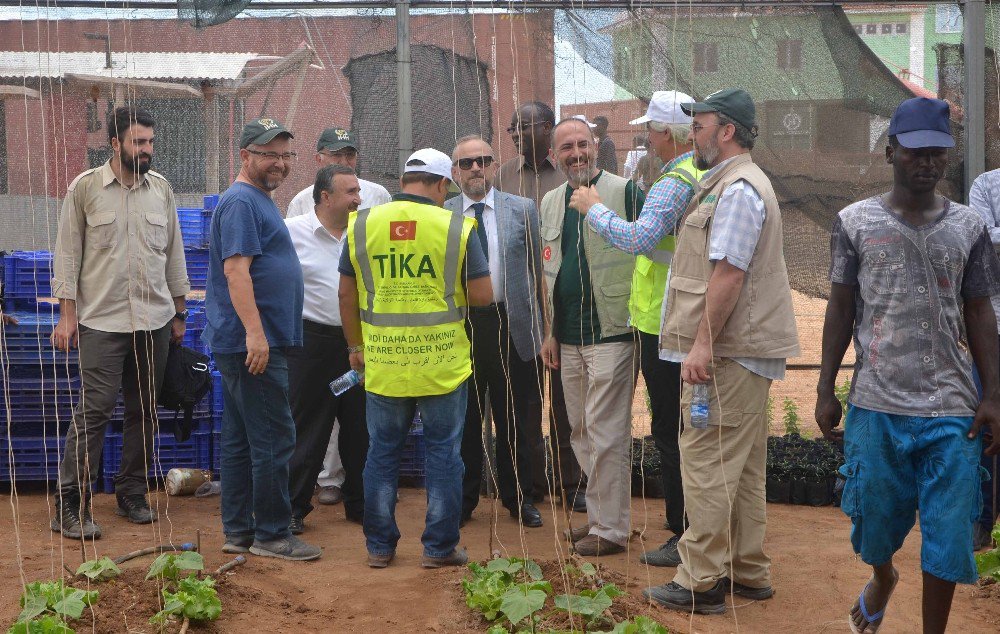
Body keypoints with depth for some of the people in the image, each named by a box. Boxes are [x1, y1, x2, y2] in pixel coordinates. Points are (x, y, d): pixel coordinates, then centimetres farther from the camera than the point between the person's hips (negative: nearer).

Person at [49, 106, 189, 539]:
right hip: (101, 320, -4)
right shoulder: (85, 187, -1)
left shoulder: (161, 189, 9)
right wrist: (67, 313, -5)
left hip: (154, 321, 4)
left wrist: (179, 312, 13)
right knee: (94, 410, -9)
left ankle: (132, 495, 20)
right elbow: (68, 252, 0)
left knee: (144, 411, 8)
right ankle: (70, 506, -3)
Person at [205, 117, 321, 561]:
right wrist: (255, 332, -27)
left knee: (241, 439, 12)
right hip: (253, 343, -10)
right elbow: (236, 269, -21)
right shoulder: (241, 202, -12)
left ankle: (238, 532, 19)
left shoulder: (259, 200, 20)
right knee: (273, 439, -6)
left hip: (254, 342, 10)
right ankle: (272, 535, 2)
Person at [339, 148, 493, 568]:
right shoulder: (456, 228, -7)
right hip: (442, 364, -2)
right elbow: (482, 296, -7)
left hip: (382, 364, 2)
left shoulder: (362, 224, 2)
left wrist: (356, 346, 18)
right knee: (443, 454, 9)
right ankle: (440, 546, 13)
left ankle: (379, 546, 19)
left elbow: (347, 294, 7)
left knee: (382, 454, 13)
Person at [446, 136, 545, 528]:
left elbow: (536, 269, 5)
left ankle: (519, 498, 23)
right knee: (462, 421, 9)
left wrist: (539, 324, 2)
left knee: (513, 420, 9)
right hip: (458, 326, 0)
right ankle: (462, 499, 22)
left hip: (511, 326, 0)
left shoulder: (523, 210, 3)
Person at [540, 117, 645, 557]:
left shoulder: (625, 192, -7)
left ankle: (610, 529, 5)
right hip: (569, 337, 7)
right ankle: (598, 515, 25)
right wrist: (550, 331, 15)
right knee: (581, 433, 13)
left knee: (607, 435, -4)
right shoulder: (551, 202, 14)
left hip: (611, 333, -7)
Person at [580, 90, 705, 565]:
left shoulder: (672, 185, -19)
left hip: (664, 327, -9)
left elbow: (640, 238, -33)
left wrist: (595, 210, -19)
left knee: (670, 433, -1)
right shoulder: (707, 177, 10)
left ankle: (685, 538, 5)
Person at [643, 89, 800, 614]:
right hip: (743, 352, 11)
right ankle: (747, 573, 23)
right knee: (742, 469, 15)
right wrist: (705, 344, 21)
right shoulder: (729, 183, 20)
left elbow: (727, 275, -22)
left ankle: (701, 584, -2)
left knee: (707, 464, -7)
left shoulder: (738, 190, -14)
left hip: (727, 353, -11)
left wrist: (703, 344, -22)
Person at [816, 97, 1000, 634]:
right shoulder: (855, 222, 2)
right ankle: (882, 579, 45)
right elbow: (840, 309, 5)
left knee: (947, 532, 1)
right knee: (875, 515, 13)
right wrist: (825, 390, 3)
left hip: (951, 409, 0)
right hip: (876, 405, 0)